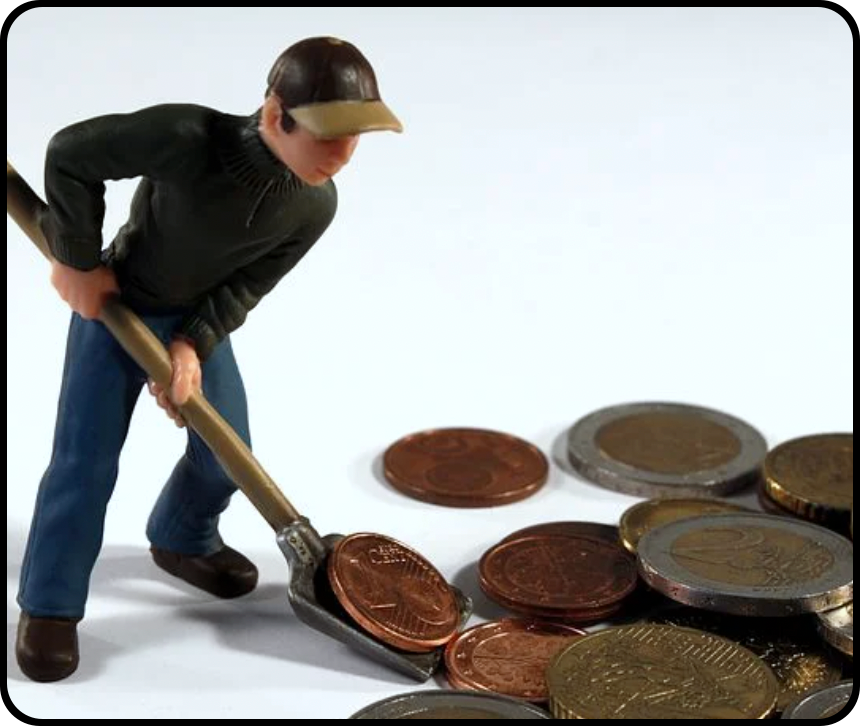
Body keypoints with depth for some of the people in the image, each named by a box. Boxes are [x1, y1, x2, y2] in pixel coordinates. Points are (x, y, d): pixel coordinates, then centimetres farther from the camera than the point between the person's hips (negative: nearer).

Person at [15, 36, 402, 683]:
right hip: (113, 302, -5)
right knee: (86, 460, -6)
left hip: (200, 321, 5)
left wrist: (192, 344, -21)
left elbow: (247, 285, -9)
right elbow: (72, 153, -27)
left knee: (226, 454, 9)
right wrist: (78, 260, -19)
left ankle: (181, 540, 39)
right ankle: (49, 604, 10)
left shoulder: (316, 206, -19)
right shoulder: (189, 137, -37)